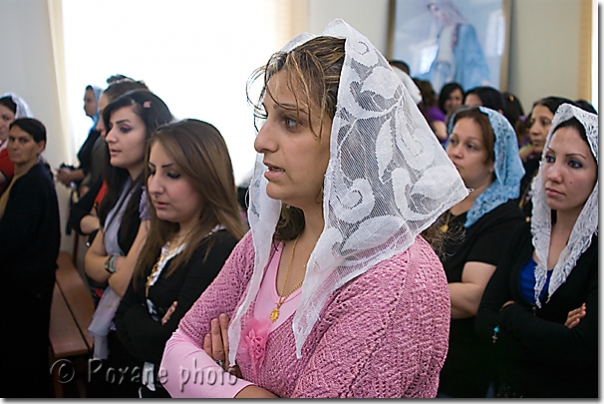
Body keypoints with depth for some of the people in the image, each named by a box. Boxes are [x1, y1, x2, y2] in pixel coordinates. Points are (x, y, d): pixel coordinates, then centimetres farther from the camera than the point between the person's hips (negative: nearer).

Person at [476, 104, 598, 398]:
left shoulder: (595, 247, -18)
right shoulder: (527, 234, -1)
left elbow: (582, 349, -27)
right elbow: (484, 318, -6)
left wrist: (511, 314, -14)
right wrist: (552, 336, -21)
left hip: (574, 391, -4)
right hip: (511, 387, 5)